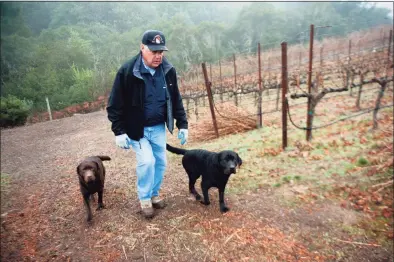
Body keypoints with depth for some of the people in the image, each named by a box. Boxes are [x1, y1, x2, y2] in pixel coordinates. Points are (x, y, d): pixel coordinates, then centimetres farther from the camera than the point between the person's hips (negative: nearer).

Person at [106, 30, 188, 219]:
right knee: (146, 161, -12)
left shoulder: (168, 70, -6)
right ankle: (144, 198, 12)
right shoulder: (127, 71, -19)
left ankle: (155, 193, 33)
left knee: (161, 162, 10)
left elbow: (176, 100, 4)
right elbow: (115, 105, -13)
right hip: (136, 128, -4)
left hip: (158, 127, 5)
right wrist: (119, 132, -16)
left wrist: (182, 125, 1)